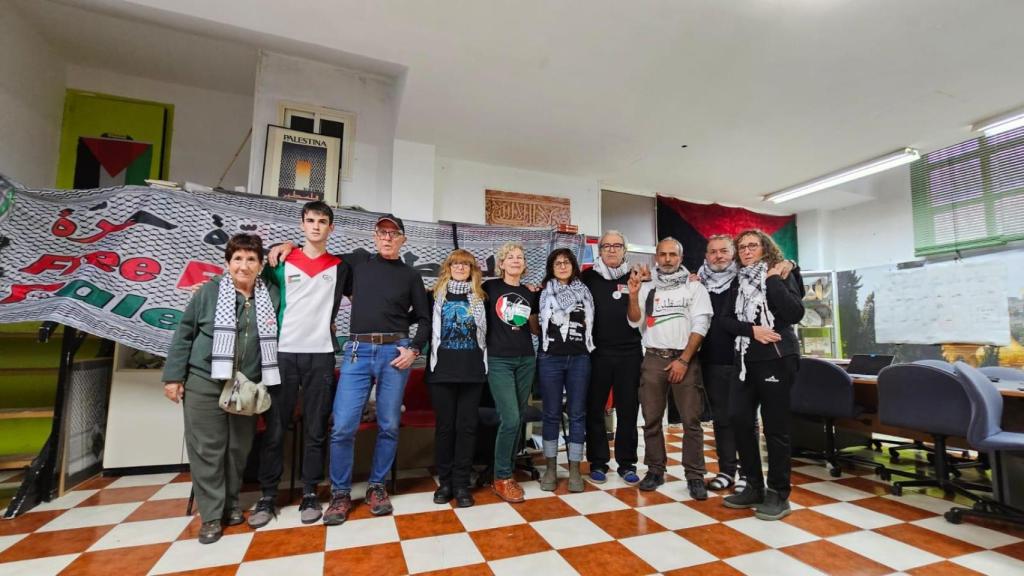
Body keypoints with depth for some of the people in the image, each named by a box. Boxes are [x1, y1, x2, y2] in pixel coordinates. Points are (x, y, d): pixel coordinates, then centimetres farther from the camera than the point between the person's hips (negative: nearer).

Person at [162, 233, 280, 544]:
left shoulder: (271, 297, 2)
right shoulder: (209, 292, -3)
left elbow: (273, 340, 10)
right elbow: (184, 334, 0)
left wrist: (270, 360, 4)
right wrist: (173, 376, -1)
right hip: (204, 383, -2)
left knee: (239, 448, 10)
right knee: (207, 447, 2)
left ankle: (232, 504, 28)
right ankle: (211, 515, 15)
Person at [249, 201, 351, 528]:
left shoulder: (341, 267, 8)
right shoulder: (282, 262, 7)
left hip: (321, 355, 0)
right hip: (283, 353, 0)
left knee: (315, 429, 5)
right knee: (274, 428, 4)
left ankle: (310, 494, 15)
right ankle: (267, 496, 16)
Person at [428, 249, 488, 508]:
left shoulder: (480, 297, 9)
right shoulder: (436, 295, 6)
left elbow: (486, 331, 15)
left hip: (472, 369, 1)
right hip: (443, 368, -1)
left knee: (467, 426, 3)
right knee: (445, 425, 6)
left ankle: (461, 483, 14)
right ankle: (445, 481, 19)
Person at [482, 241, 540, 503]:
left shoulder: (530, 294, 10)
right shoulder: (490, 287, -2)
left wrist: (531, 316, 3)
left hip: (526, 360, 5)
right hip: (499, 361, -4)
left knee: (517, 420, 9)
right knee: (510, 420, -10)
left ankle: (507, 473, 23)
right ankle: (501, 479, 7)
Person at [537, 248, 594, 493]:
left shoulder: (584, 292, 10)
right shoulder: (543, 293, 4)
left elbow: (591, 323, 16)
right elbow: (536, 325, 8)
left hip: (579, 359, 2)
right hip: (550, 359, -1)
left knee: (577, 413, 5)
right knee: (551, 414, 6)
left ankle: (575, 469, 16)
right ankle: (551, 468, 19)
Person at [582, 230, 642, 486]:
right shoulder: (589, 277, 3)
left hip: (629, 352, 1)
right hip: (597, 352, 0)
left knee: (628, 409, 9)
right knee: (594, 409, 7)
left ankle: (627, 463, 23)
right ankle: (598, 463, 22)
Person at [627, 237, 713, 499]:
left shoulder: (694, 286, 4)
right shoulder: (647, 287, 10)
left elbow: (700, 326, -4)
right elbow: (635, 322, 3)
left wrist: (683, 360, -10)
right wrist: (633, 294, -12)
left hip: (685, 359, -2)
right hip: (653, 359, 2)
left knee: (691, 420, -1)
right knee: (651, 419, 6)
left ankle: (695, 476, 9)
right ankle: (655, 470, 17)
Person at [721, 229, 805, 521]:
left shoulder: (781, 276, 0)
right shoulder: (738, 281, 13)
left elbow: (795, 314, -15)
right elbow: (728, 320, 4)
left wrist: (773, 281, -15)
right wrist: (752, 330, -12)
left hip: (777, 359, -5)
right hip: (746, 360, 5)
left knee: (775, 428, 1)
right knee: (739, 420, 3)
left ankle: (778, 494, 15)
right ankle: (754, 487, 19)